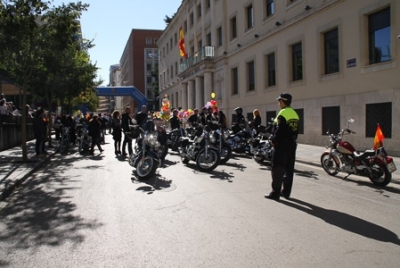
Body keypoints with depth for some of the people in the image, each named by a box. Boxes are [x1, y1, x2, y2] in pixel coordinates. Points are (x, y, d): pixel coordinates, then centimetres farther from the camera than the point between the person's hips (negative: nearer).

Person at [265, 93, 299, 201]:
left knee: (277, 169, -4)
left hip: (282, 144, -9)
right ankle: (286, 192, 19)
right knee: (289, 169, 11)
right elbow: (296, 130, 15)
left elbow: (279, 130, -18)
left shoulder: (283, 113, -14)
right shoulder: (295, 114, 13)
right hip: (292, 144, 9)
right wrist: (292, 139, 18)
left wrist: (273, 140, -8)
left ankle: (275, 193, -3)